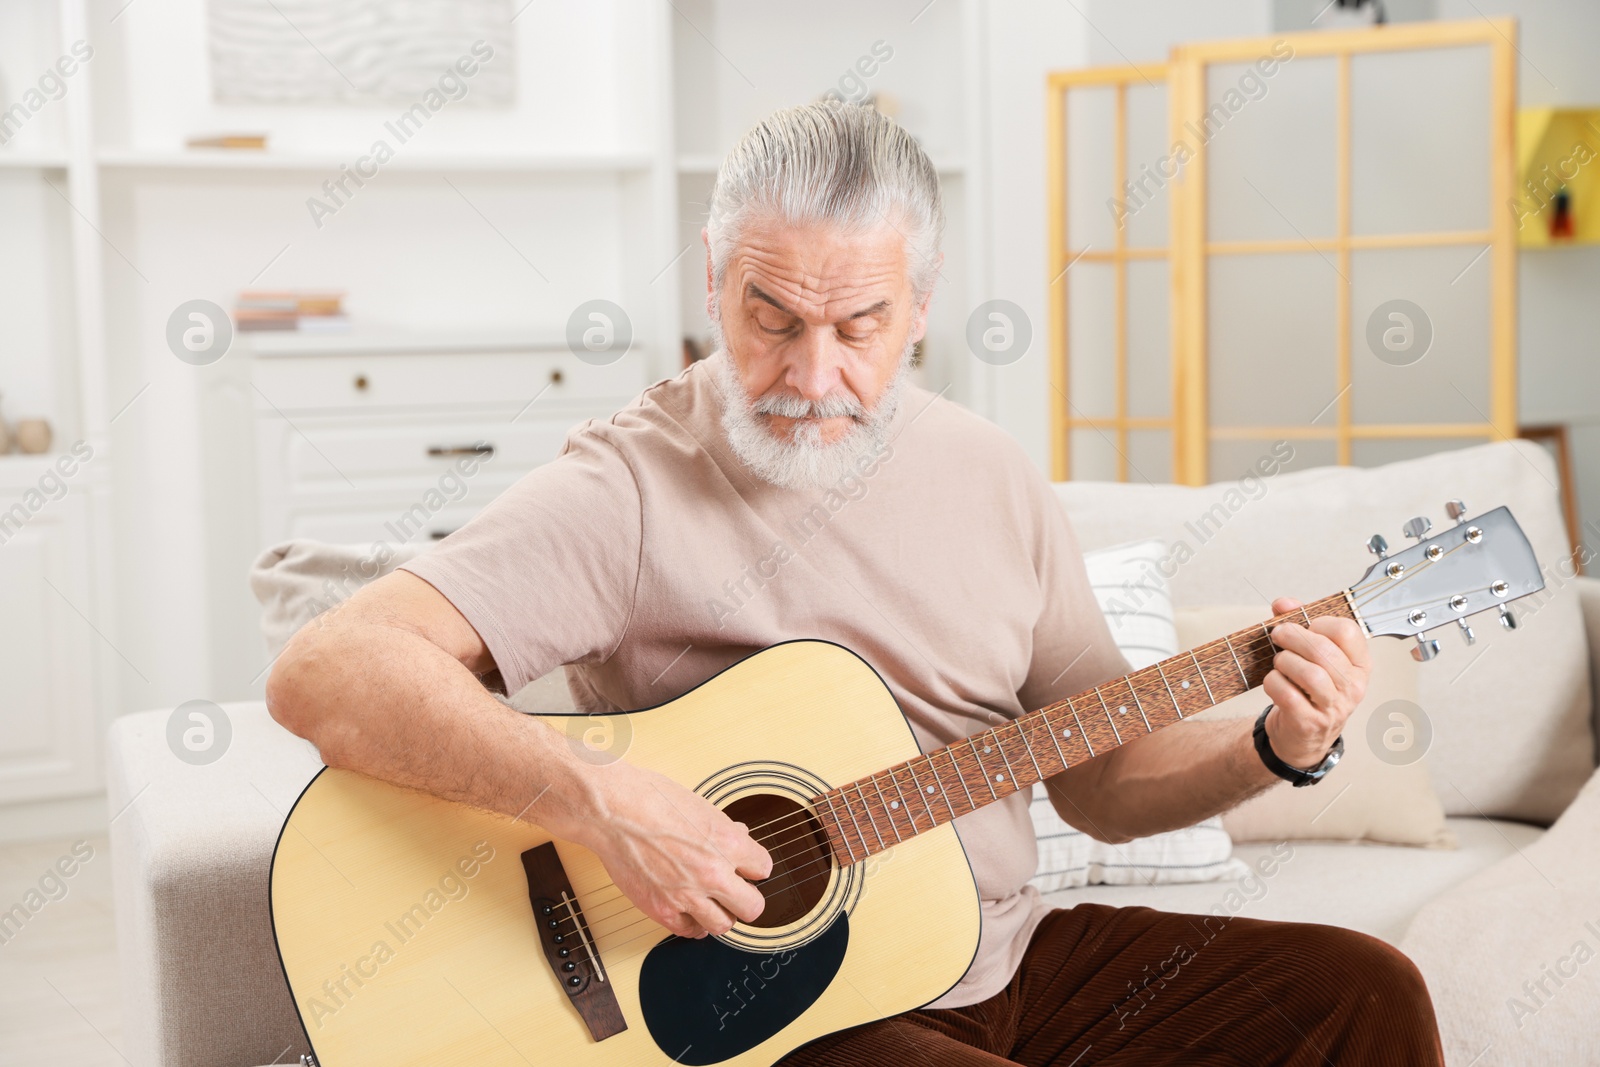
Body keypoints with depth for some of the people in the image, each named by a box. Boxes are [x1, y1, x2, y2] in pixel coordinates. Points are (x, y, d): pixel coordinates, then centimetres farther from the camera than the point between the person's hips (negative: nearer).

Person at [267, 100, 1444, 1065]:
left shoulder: (993, 479, 4)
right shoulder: (630, 489, -15)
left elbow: (1101, 782, 10)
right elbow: (322, 675, -25)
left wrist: (1275, 749, -7)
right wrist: (597, 795, -35)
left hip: (1007, 958, 6)